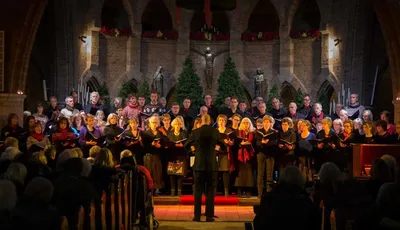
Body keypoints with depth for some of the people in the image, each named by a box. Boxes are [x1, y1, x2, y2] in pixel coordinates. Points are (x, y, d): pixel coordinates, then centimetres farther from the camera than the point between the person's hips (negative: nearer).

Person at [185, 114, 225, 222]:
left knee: (198, 190, 5)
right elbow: (223, 146, 7)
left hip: (199, 165, 0)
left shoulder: (195, 132, -3)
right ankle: (209, 216, 4)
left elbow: (186, 146, 8)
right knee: (210, 190, 5)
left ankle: (197, 216, 3)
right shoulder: (215, 131, -2)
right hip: (212, 164, 0)